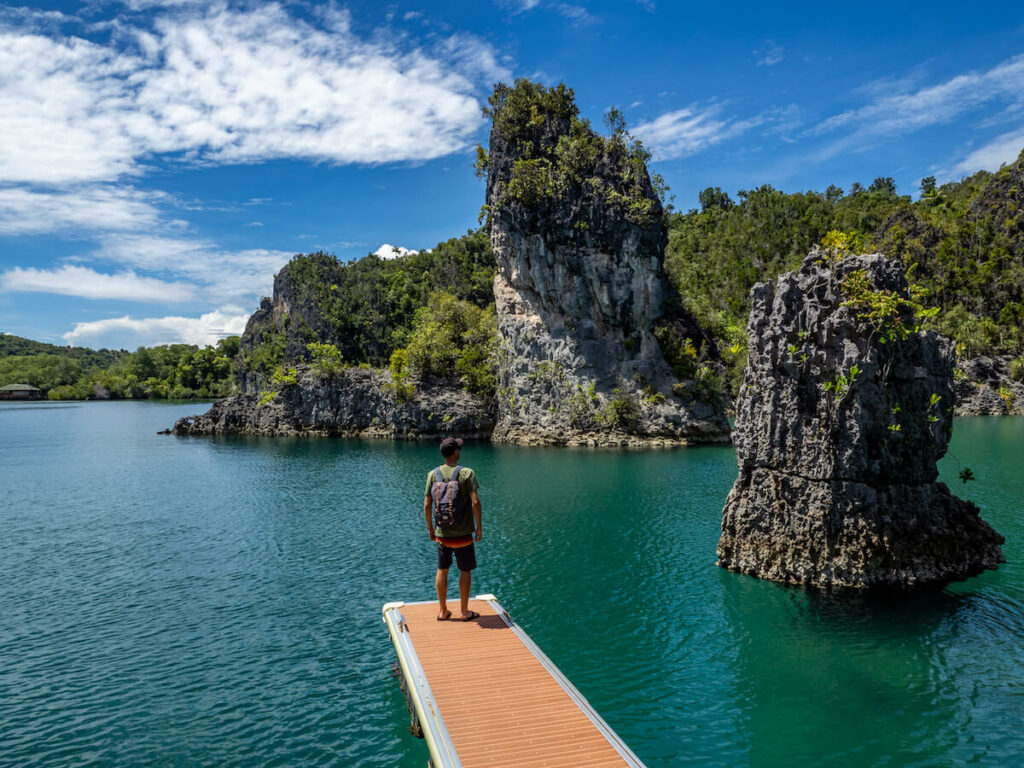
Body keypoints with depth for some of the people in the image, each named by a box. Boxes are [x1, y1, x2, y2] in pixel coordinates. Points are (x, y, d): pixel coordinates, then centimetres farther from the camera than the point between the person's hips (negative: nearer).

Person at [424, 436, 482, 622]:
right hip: (463, 533, -3)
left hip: (442, 533, 3)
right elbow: (475, 502, -17)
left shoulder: (433, 474, -3)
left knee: (442, 570, 14)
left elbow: (427, 504, -1)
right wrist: (479, 526, -6)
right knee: (465, 571, 10)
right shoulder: (467, 473, -13)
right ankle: (465, 611, 19)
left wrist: (430, 527, 11)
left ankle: (443, 611, 23)